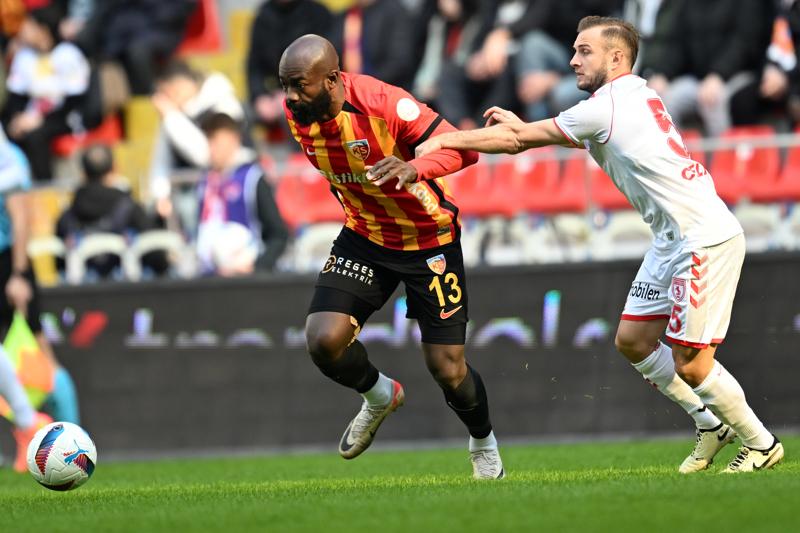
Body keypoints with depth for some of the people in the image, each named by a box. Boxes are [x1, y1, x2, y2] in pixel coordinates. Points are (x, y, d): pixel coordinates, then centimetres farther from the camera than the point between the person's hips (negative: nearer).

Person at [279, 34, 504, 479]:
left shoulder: (384, 104, -29)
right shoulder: (298, 115, -10)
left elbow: (463, 148, -33)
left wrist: (414, 168, -51)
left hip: (428, 238, -4)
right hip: (364, 237, 5)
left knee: (448, 370, -1)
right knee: (324, 339, -17)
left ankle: (484, 444, 31)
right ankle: (380, 398, 16)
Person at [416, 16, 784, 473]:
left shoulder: (607, 107, -15)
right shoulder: (636, 97, 12)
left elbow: (517, 139, -10)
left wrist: (444, 141, -2)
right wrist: (519, 126, 13)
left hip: (705, 239, -10)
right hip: (673, 241, 10)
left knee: (690, 364, -7)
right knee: (633, 339, 11)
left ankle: (761, 444, 9)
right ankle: (710, 425, 22)